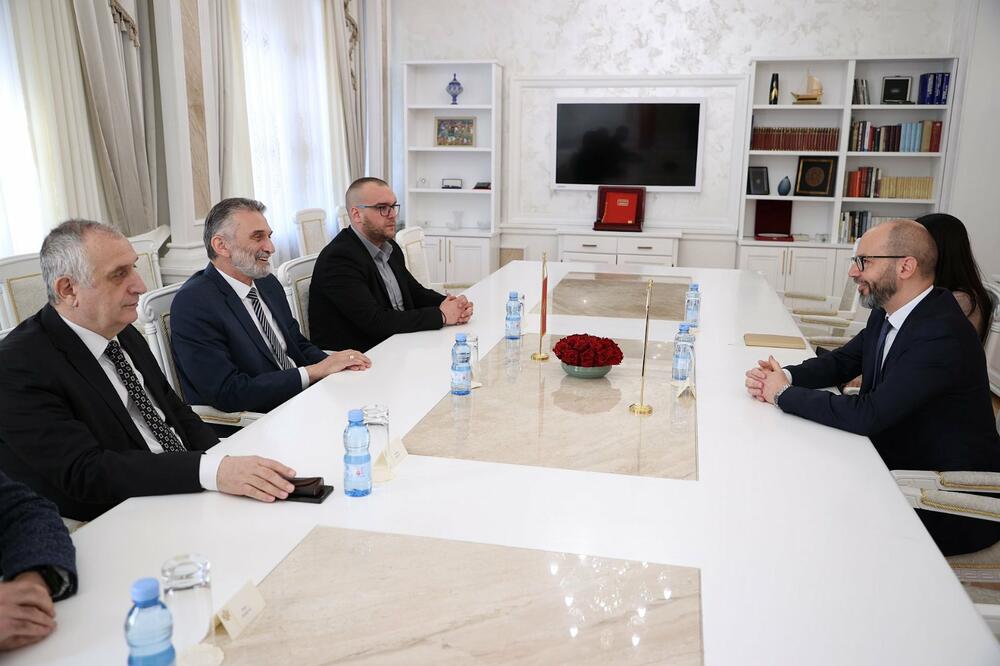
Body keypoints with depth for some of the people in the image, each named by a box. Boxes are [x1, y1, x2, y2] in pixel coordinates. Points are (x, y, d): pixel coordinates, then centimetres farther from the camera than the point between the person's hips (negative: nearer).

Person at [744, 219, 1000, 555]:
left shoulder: (943, 334, -27)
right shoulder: (886, 314, 1)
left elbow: (867, 415, -32)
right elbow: (842, 361, 10)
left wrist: (784, 394, -20)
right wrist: (784, 376, -11)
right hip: (897, 463, 8)